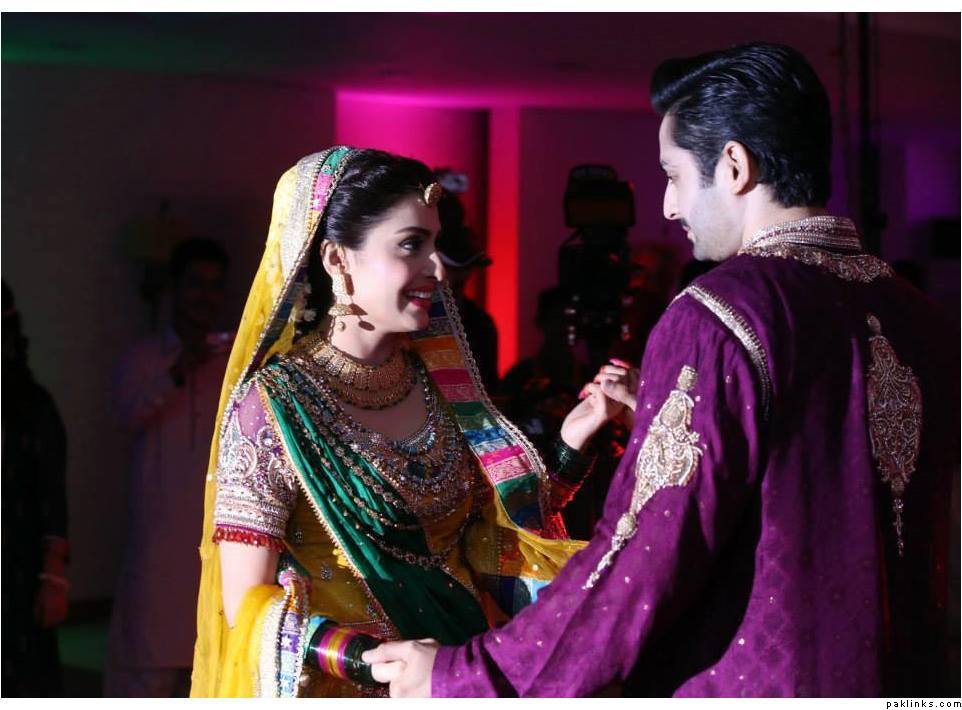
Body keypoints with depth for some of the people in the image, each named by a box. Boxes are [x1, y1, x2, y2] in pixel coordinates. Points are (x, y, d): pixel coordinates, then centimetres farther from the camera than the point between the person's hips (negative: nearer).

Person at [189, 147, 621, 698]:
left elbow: (498, 538, 3)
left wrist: (573, 443, -9)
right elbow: (248, 606, -17)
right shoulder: (274, 404, -17)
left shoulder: (438, 380, -2)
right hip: (346, 691, -5)